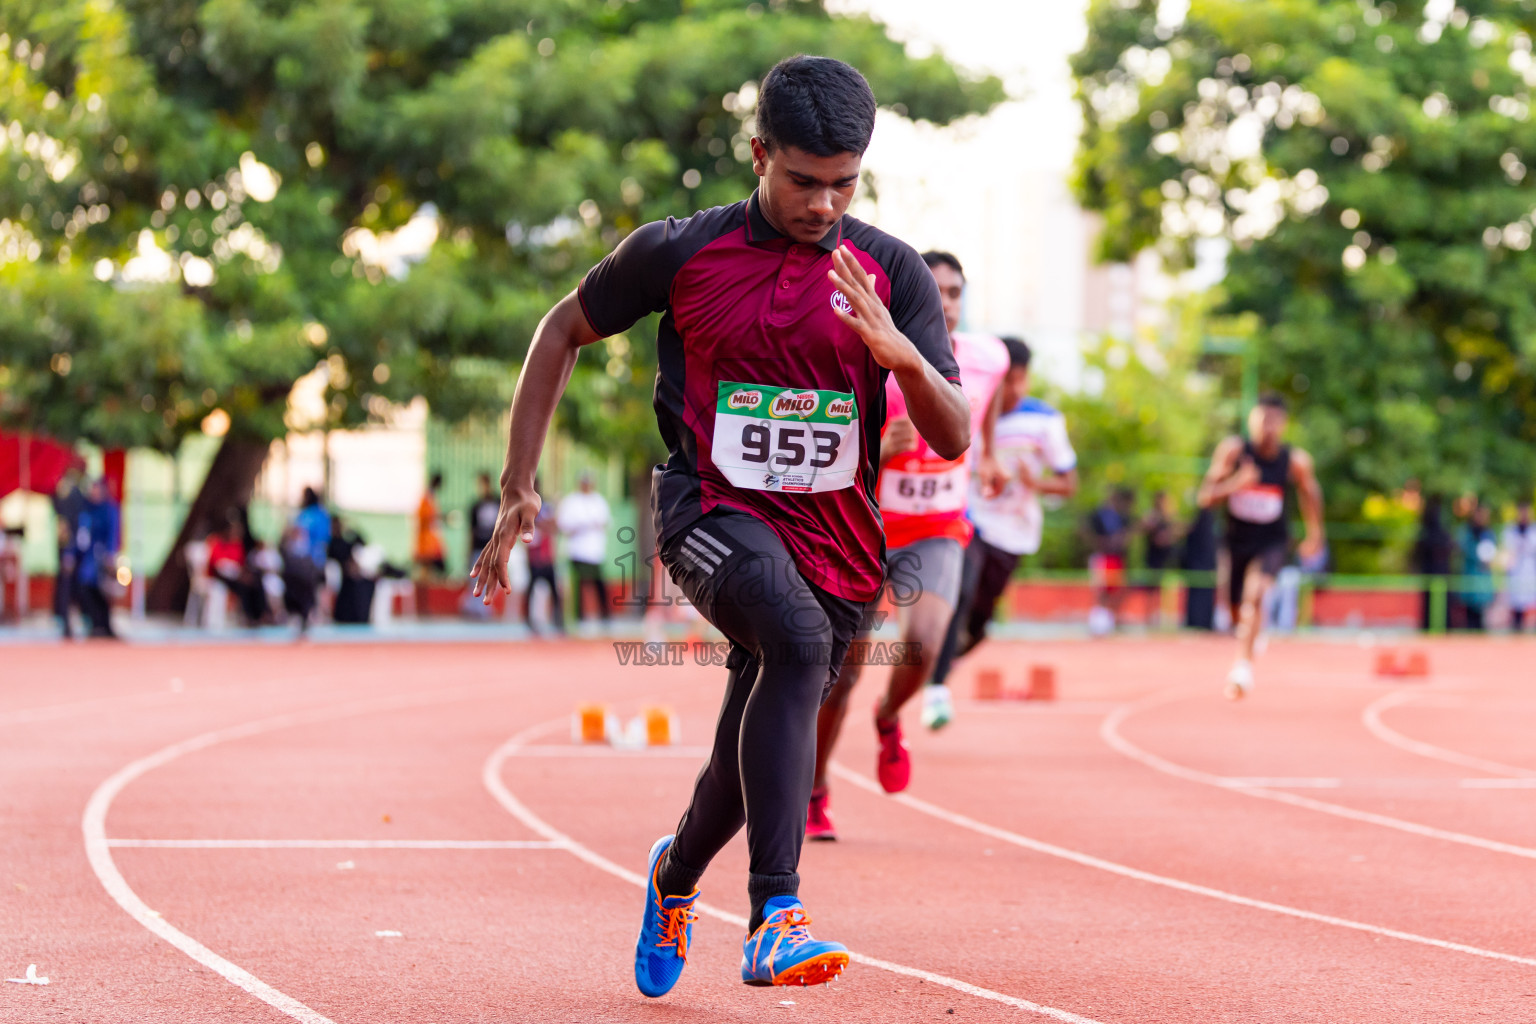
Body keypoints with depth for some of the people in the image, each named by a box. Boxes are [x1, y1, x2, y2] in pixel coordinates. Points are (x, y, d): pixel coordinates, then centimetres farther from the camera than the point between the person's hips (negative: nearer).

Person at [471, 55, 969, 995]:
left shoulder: (892, 273, -2)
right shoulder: (680, 252, -4)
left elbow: (953, 440, -7)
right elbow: (565, 330, 11)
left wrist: (904, 355, -28)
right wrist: (520, 486, 7)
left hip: (835, 547, 3)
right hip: (712, 513, -3)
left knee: (753, 764, 11)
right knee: (799, 639, -34)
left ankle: (676, 876, 48)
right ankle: (776, 916, -40)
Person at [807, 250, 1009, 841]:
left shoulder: (987, 359, -8)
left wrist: (987, 451, 30)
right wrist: (882, 448, -36)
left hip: (937, 535, 2)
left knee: (923, 646, -24)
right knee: (844, 670, 2)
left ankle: (889, 719, 11)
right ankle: (814, 792, 23)